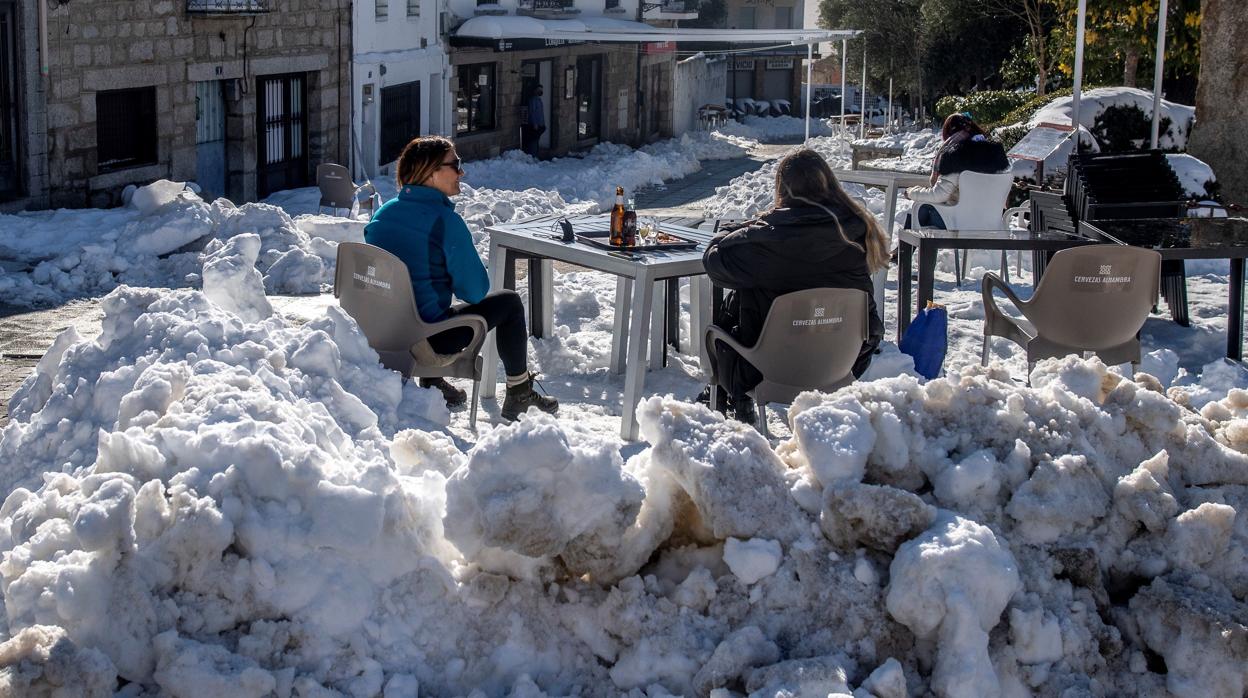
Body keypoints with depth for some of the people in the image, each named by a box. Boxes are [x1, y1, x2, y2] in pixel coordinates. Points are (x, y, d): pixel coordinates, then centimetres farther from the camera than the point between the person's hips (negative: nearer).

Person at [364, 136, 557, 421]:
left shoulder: (382, 214, 4)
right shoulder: (445, 220, -17)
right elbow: (475, 290, -12)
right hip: (427, 339, -7)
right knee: (509, 302, 12)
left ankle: (431, 382, 35)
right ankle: (519, 395, 23)